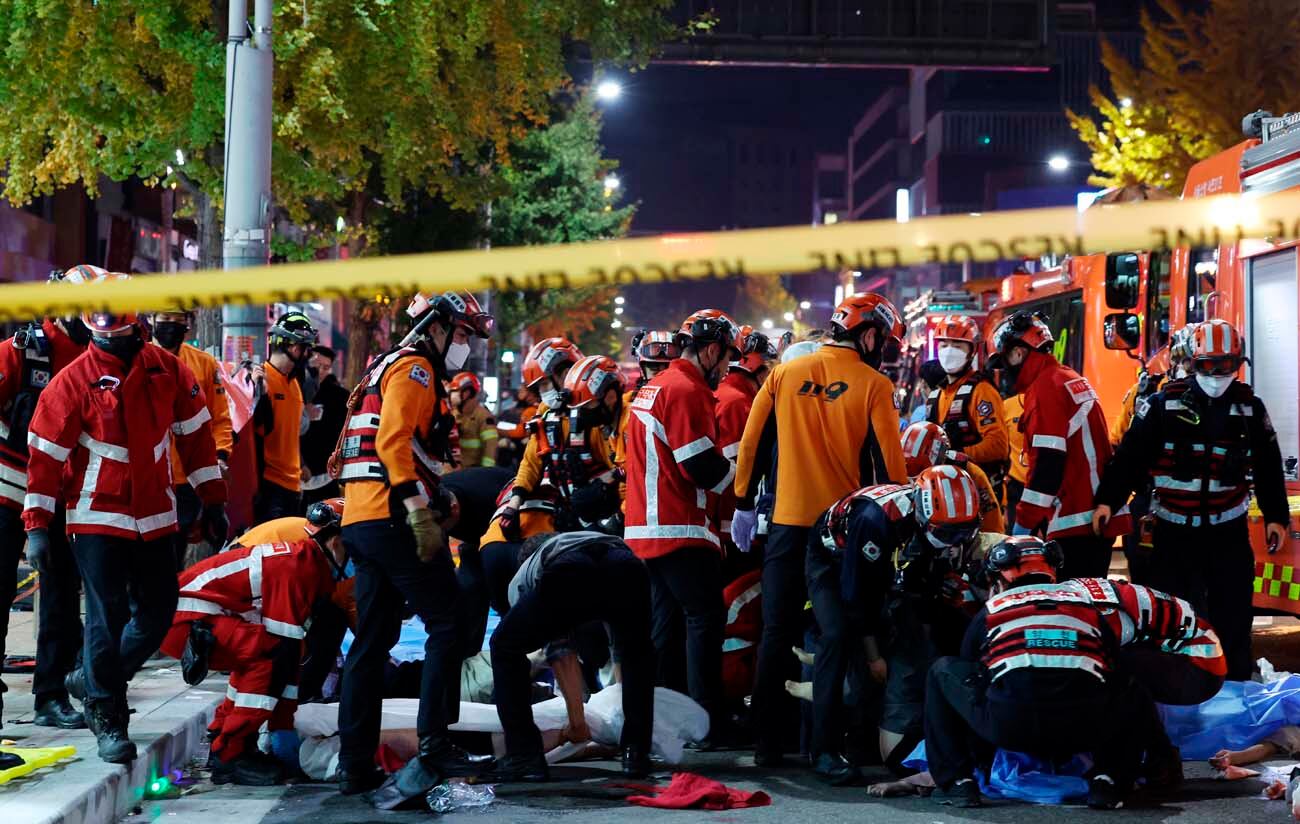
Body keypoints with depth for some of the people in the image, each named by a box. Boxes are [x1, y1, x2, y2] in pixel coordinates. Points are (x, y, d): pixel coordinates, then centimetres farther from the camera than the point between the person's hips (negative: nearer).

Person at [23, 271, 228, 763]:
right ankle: (107, 721, 8)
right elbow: (46, 455, -6)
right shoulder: (73, 381, -8)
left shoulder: (167, 370, 2)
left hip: (156, 519, 4)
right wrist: (37, 525, -9)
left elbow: (195, 433, 11)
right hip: (98, 520, -4)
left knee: (157, 613, 8)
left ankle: (93, 681, 30)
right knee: (107, 618, -5)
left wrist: (211, 499, 12)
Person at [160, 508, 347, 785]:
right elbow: (284, 650, -18)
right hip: (184, 618, -11)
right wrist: (283, 733, -12)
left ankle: (223, 734, 25)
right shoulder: (298, 565, -16)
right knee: (271, 653, -21)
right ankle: (229, 755, -14)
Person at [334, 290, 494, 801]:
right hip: (394, 517, -10)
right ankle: (433, 746, -9)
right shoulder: (413, 367, -5)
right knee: (448, 623, -6)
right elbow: (395, 440, -19)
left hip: (360, 521, 10)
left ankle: (355, 764, 10)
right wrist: (419, 509, -25)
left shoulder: (386, 369, 26)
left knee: (372, 639, 9)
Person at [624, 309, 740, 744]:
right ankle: (709, 722, -5)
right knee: (706, 618, -5)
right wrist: (739, 474, 0)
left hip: (645, 527, 10)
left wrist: (723, 467, 14)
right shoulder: (687, 391, -14)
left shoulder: (653, 387, 18)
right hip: (679, 529, -10)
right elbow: (703, 468, -18)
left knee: (663, 620, 14)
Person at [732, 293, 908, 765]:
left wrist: (744, 506, 14)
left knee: (778, 633, 8)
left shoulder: (783, 376, 4)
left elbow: (752, 444, 6)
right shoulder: (873, 385, -5)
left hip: (788, 523, 2)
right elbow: (889, 462, -6)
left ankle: (767, 741, 7)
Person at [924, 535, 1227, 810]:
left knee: (943, 672, 25)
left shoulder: (991, 611, 27)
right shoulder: (1090, 594, 27)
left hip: (1006, 725, -1)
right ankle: (1109, 782, 14)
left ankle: (956, 782, 14)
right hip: (1083, 729, 1)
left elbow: (971, 672, 38)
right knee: (1134, 684, 31)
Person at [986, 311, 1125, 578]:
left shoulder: (1045, 388, -11)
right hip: (1100, 516, 10)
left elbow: (1048, 463, -18)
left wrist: (1025, 522, -15)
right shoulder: (1072, 379, 19)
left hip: (1075, 523, -10)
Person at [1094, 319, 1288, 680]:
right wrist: (1108, 500, -12)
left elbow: (1268, 466, 12)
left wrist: (1275, 515, 10)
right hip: (1174, 530, -2)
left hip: (1229, 529, 2)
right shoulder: (1165, 404, -5)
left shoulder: (1250, 407, 3)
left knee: (1233, 615, 6)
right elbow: (1130, 455, -6)